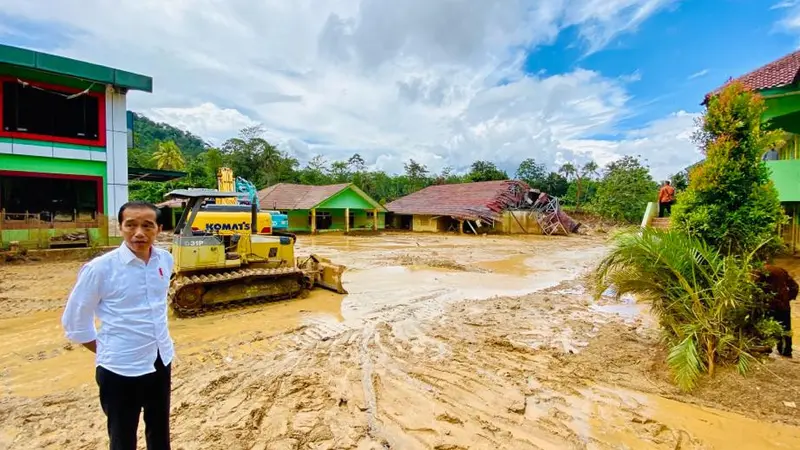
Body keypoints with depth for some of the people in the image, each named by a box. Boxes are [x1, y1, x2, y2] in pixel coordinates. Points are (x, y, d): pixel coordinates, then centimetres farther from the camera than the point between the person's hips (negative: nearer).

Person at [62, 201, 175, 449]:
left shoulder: (165, 260, -4)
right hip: (120, 369, -4)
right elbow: (74, 322, -6)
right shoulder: (99, 268, -18)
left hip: (161, 361, 4)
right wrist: (106, 352, -3)